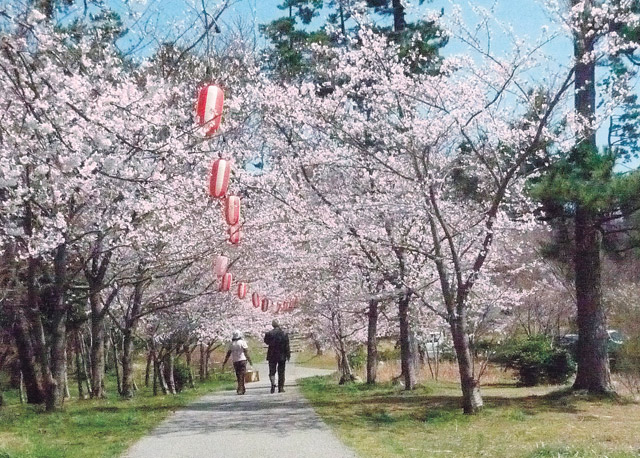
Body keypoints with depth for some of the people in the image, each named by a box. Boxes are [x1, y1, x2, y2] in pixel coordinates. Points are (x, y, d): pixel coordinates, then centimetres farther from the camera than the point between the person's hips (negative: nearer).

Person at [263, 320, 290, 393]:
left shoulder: (269, 333, -9)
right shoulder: (284, 334, -6)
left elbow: (266, 342, 4)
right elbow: (287, 346, -3)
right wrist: (288, 355, 4)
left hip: (272, 356, -1)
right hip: (282, 356, 1)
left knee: (272, 371, 6)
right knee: (281, 373, 9)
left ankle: (273, 383, -18)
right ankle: (281, 388, 9)